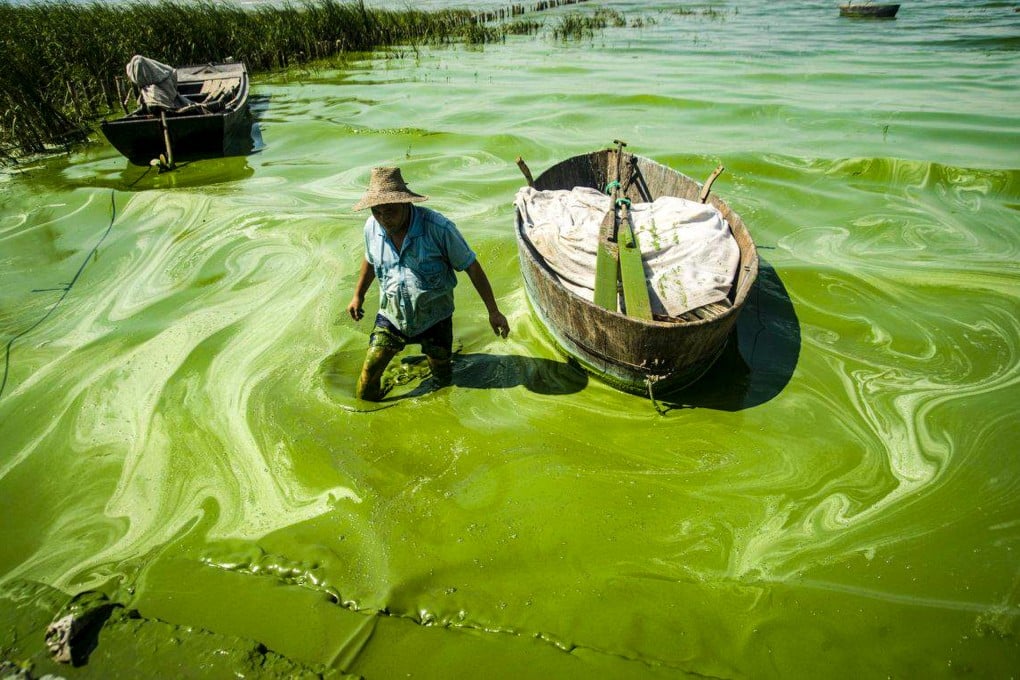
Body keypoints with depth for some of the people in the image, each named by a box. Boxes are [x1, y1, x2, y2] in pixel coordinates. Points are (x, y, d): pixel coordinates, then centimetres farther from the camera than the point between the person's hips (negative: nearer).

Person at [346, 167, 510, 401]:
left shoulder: (439, 228, -26)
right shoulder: (372, 227, -12)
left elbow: (471, 267, -17)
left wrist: (493, 311, -15)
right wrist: (358, 296, 21)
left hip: (434, 318, -2)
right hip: (391, 315, 2)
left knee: (443, 377, 17)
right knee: (370, 369, -3)